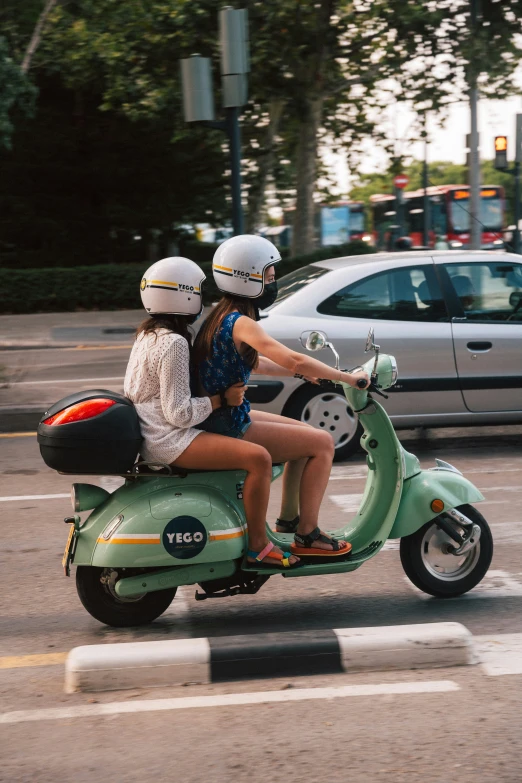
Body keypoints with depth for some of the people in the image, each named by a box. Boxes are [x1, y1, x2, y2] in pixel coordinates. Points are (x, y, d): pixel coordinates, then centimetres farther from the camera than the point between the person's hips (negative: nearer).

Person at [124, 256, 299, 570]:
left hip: (149, 435, 11)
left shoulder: (148, 334, 14)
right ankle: (259, 544, -12)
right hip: (169, 441, -11)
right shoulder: (174, 343, -18)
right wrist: (222, 399, -12)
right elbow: (179, 412, -20)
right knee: (258, 458, -20)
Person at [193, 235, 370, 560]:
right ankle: (307, 535, -1)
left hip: (223, 419, 10)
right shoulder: (240, 323, -20)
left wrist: (302, 372, 17)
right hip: (230, 429, -10)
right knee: (323, 443, -6)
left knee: (306, 434, 23)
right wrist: (348, 377, -20)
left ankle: (288, 518, 28)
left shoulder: (221, 316, 10)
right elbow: (292, 359, -29)